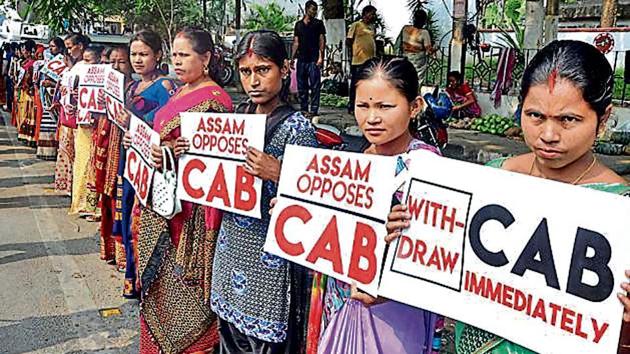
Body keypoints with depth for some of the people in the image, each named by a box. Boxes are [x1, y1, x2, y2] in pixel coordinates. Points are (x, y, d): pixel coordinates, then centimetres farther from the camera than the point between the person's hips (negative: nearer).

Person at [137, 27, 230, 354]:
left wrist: (173, 154, -28)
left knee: (184, 278, 1)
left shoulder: (214, 100, -14)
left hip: (190, 204, -9)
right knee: (162, 273, 18)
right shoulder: (180, 92, 13)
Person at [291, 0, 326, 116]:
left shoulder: (318, 23, 4)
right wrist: (292, 58, 8)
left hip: (314, 60, -4)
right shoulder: (299, 24, 14)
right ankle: (303, 109, 14)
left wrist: (320, 56, -12)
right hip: (301, 59, 4)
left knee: (315, 86, -6)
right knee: (301, 86, 7)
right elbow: (296, 42, 15)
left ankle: (314, 110, -5)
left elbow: (322, 40, -2)